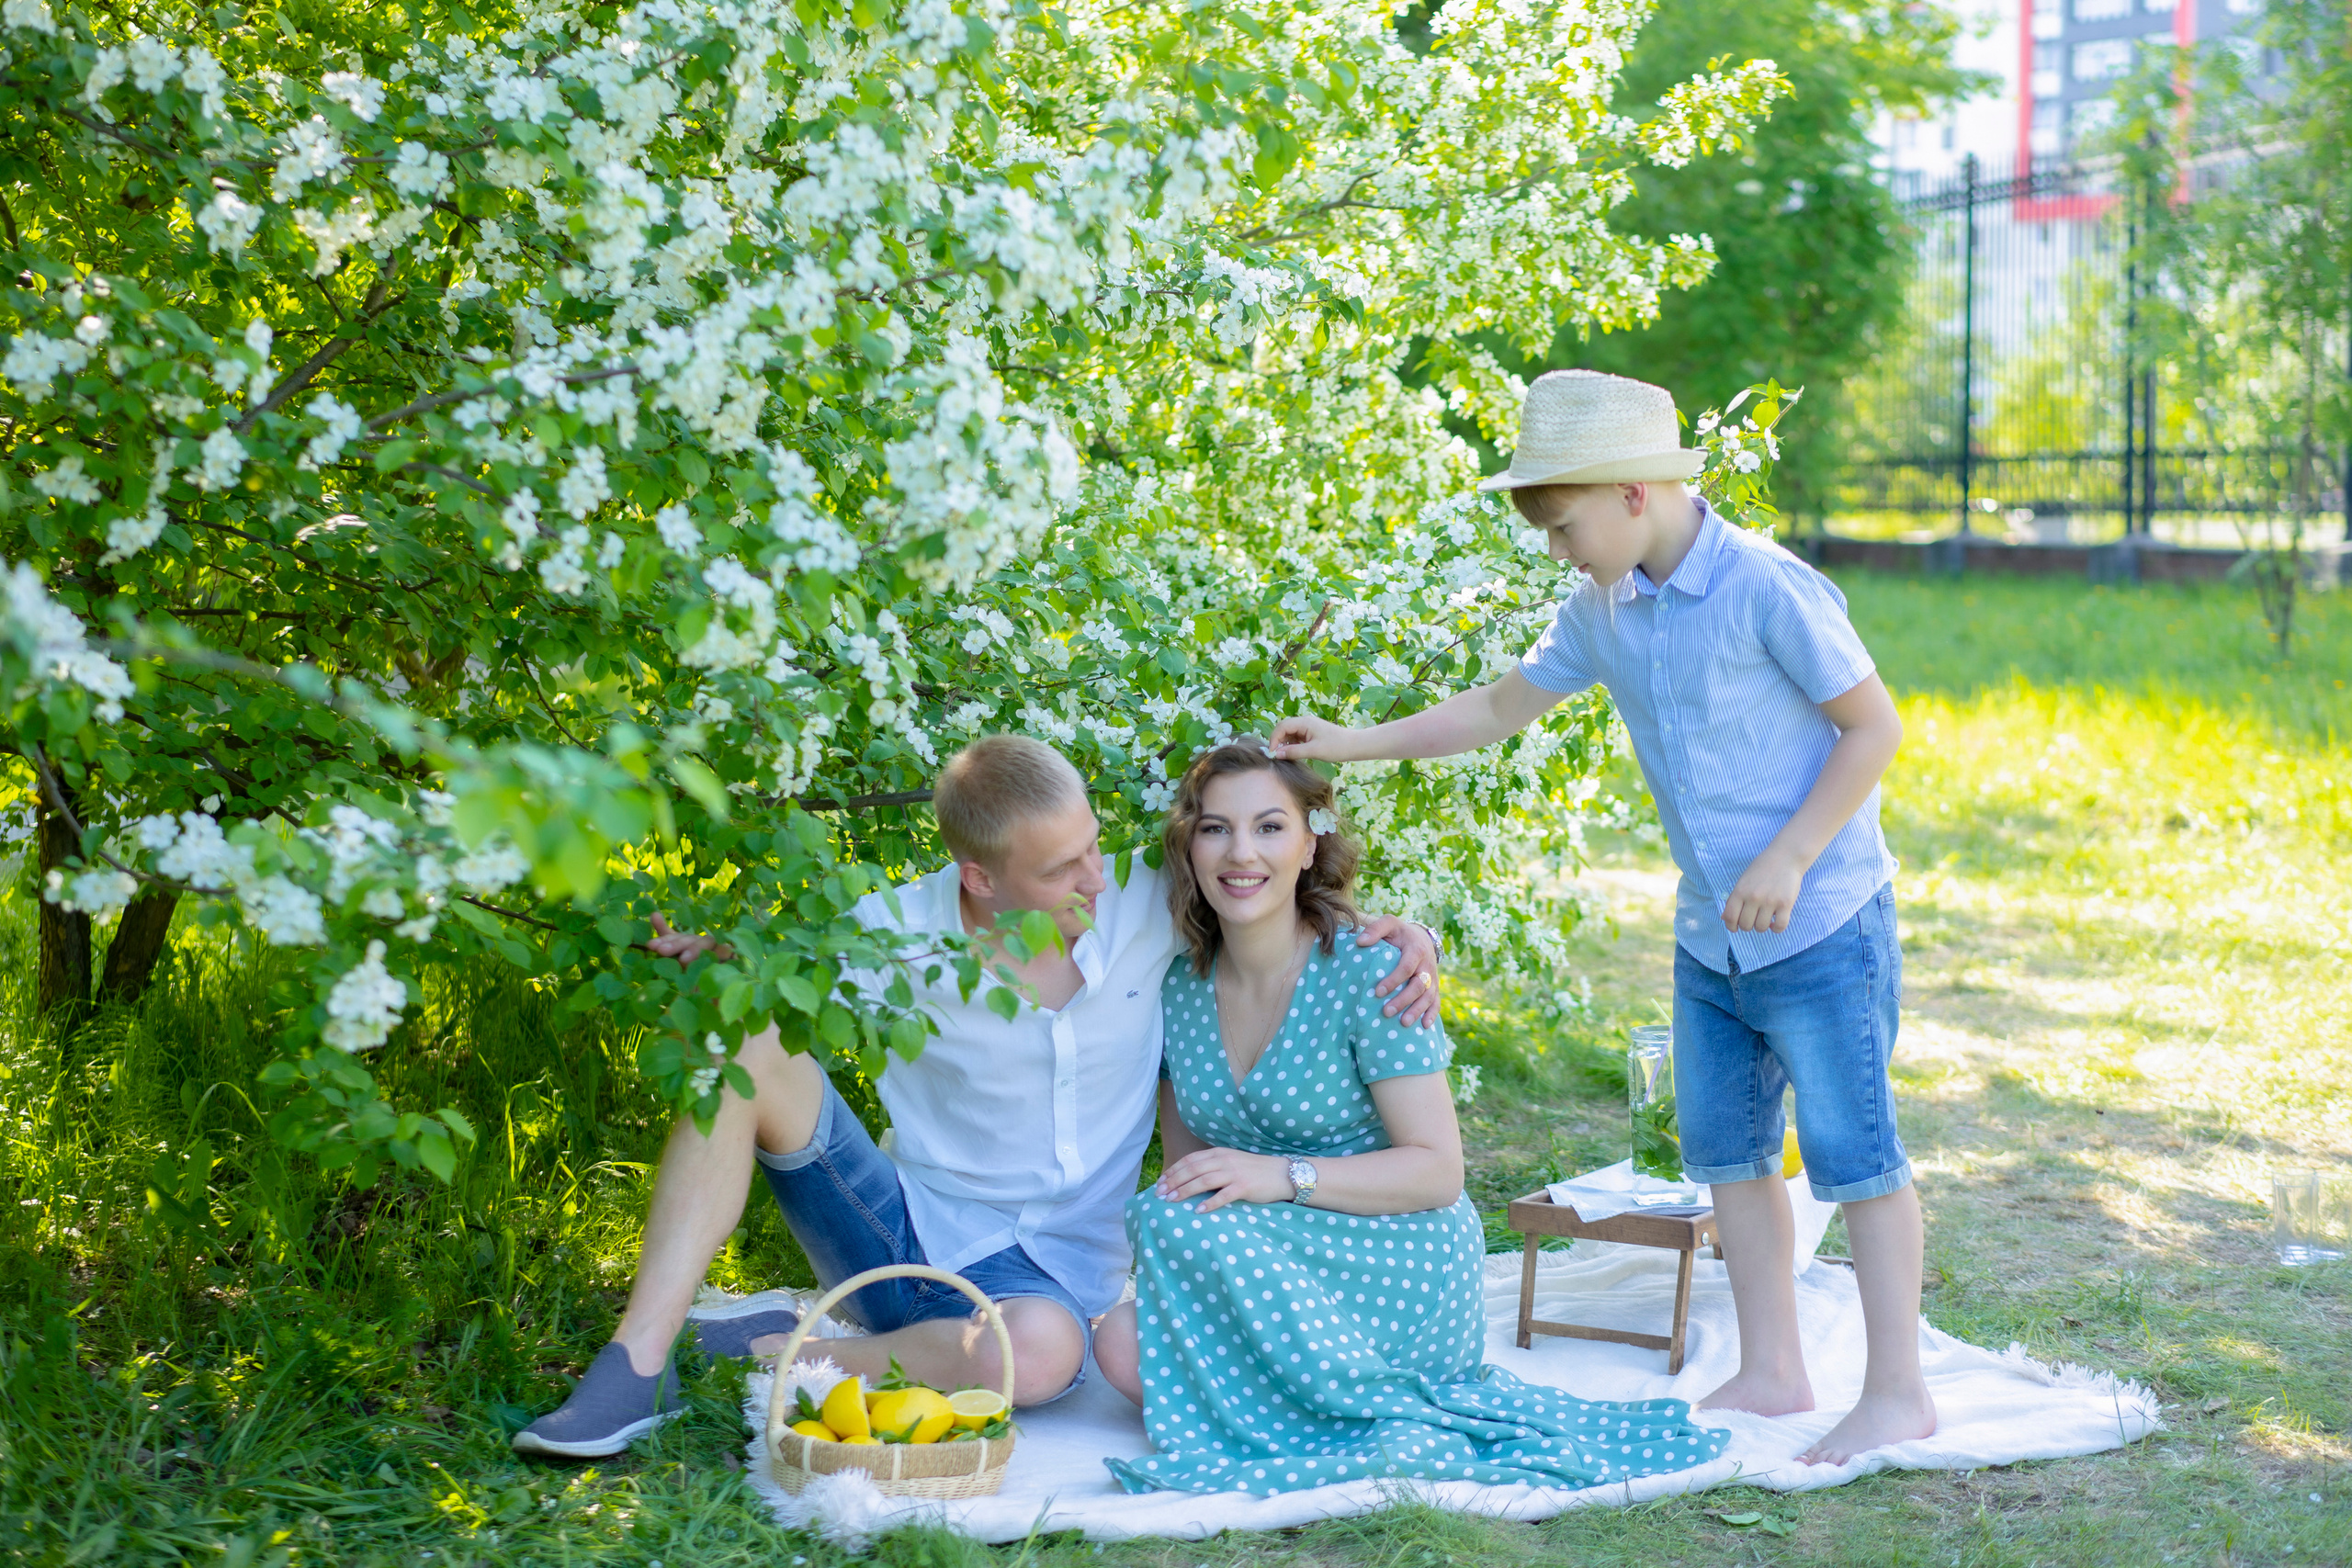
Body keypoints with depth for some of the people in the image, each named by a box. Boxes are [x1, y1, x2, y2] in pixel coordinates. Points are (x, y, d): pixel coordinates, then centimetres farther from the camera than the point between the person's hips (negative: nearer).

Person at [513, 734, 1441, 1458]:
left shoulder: (1147, 906, -7)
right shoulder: (898, 935, -10)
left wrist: (1398, 931, -11)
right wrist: (714, 952, -24)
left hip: (1049, 1273, 0)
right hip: (901, 1228, 1)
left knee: (1039, 1351, -40)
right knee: (739, 1044, -23)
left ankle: (770, 1350, -18)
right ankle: (638, 1366, -23)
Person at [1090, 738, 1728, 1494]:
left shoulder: (1367, 971, -13)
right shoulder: (1180, 989, 4)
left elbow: (1439, 1170, -15)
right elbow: (1186, 1165, 9)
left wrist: (1284, 1176, -27)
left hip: (1406, 1279, -6)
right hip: (1284, 1280, 6)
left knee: (1176, 1221, -27)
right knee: (1124, 1346, -22)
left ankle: (1378, 1416, -13)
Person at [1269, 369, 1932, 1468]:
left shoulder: (1769, 592, -19)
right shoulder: (1604, 609, 3)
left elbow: (1874, 726, -15)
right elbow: (1502, 708, 14)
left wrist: (1787, 862, -20)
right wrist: (1356, 744, 9)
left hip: (1820, 925, -8)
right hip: (1709, 937, 8)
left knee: (1852, 1154, -1)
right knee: (1724, 1147, 12)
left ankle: (1897, 1393, 8)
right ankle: (1772, 1372, 24)